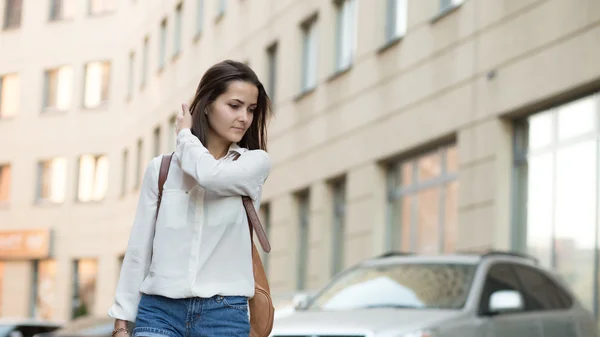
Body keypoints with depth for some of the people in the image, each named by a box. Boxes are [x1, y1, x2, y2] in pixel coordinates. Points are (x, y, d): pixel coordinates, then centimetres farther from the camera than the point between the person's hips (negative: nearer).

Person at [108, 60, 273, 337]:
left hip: (224, 314, -1)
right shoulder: (161, 169, 8)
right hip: (159, 311, 1)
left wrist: (185, 135, 1)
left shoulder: (256, 162, 3)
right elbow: (139, 247, 10)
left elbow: (212, 175, -19)